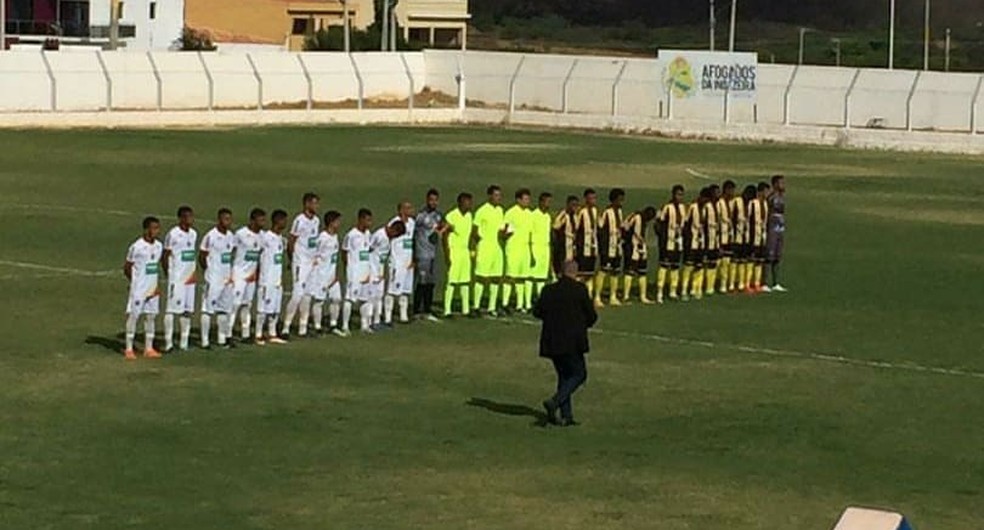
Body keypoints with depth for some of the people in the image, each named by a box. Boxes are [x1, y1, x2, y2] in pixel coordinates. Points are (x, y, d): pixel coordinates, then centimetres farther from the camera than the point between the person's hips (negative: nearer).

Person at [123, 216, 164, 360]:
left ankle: (148, 348, 16)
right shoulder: (136, 247, -14)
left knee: (151, 316, 9)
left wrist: (156, 284, 12)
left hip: (152, 289, 6)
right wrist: (136, 282, 1)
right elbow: (127, 268, -5)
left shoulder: (159, 246, 6)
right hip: (138, 289, -6)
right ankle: (129, 349, 5)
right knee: (133, 316, -2)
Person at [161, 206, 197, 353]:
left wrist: (193, 273, 12)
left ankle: (184, 342, 16)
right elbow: (165, 257, -7)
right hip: (176, 279, -7)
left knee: (188, 310, 9)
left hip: (189, 279, 7)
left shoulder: (194, 234, 11)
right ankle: (168, 343, -6)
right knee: (172, 309, -8)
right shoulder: (173, 234, -11)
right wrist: (169, 274, -6)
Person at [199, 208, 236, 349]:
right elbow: (201, 256, -7)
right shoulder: (211, 236, -12)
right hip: (214, 279, -7)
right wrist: (209, 271, -5)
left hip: (227, 278, 7)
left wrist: (231, 273, 12)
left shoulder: (231, 236, 9)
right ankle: (205, 341, -3)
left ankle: (222, 339, 20)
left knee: (224, 309, 12)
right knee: (208, 308, -5)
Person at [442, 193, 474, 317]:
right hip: (454, 252, -7)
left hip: (465, 252, 7)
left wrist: (471, 250, 15)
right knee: (451, 281, -7)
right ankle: (447, 310, -4)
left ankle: (466, 309, 14)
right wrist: (447, 256, -14)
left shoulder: (469, 216, 9)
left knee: (465, 281, 8)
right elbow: (445, 236, -11)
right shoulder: (451, 216, -12)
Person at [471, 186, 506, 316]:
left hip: (497, 249, 6)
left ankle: (491, 307, 11)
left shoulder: (500, 211, 13)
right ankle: (476, 306, 1)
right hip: (484, 249, -6)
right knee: (481, 278, -5)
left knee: (496, 278, 5)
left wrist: (504, 234, -2)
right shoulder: (482, 211, -7)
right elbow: (475, 233, -6)